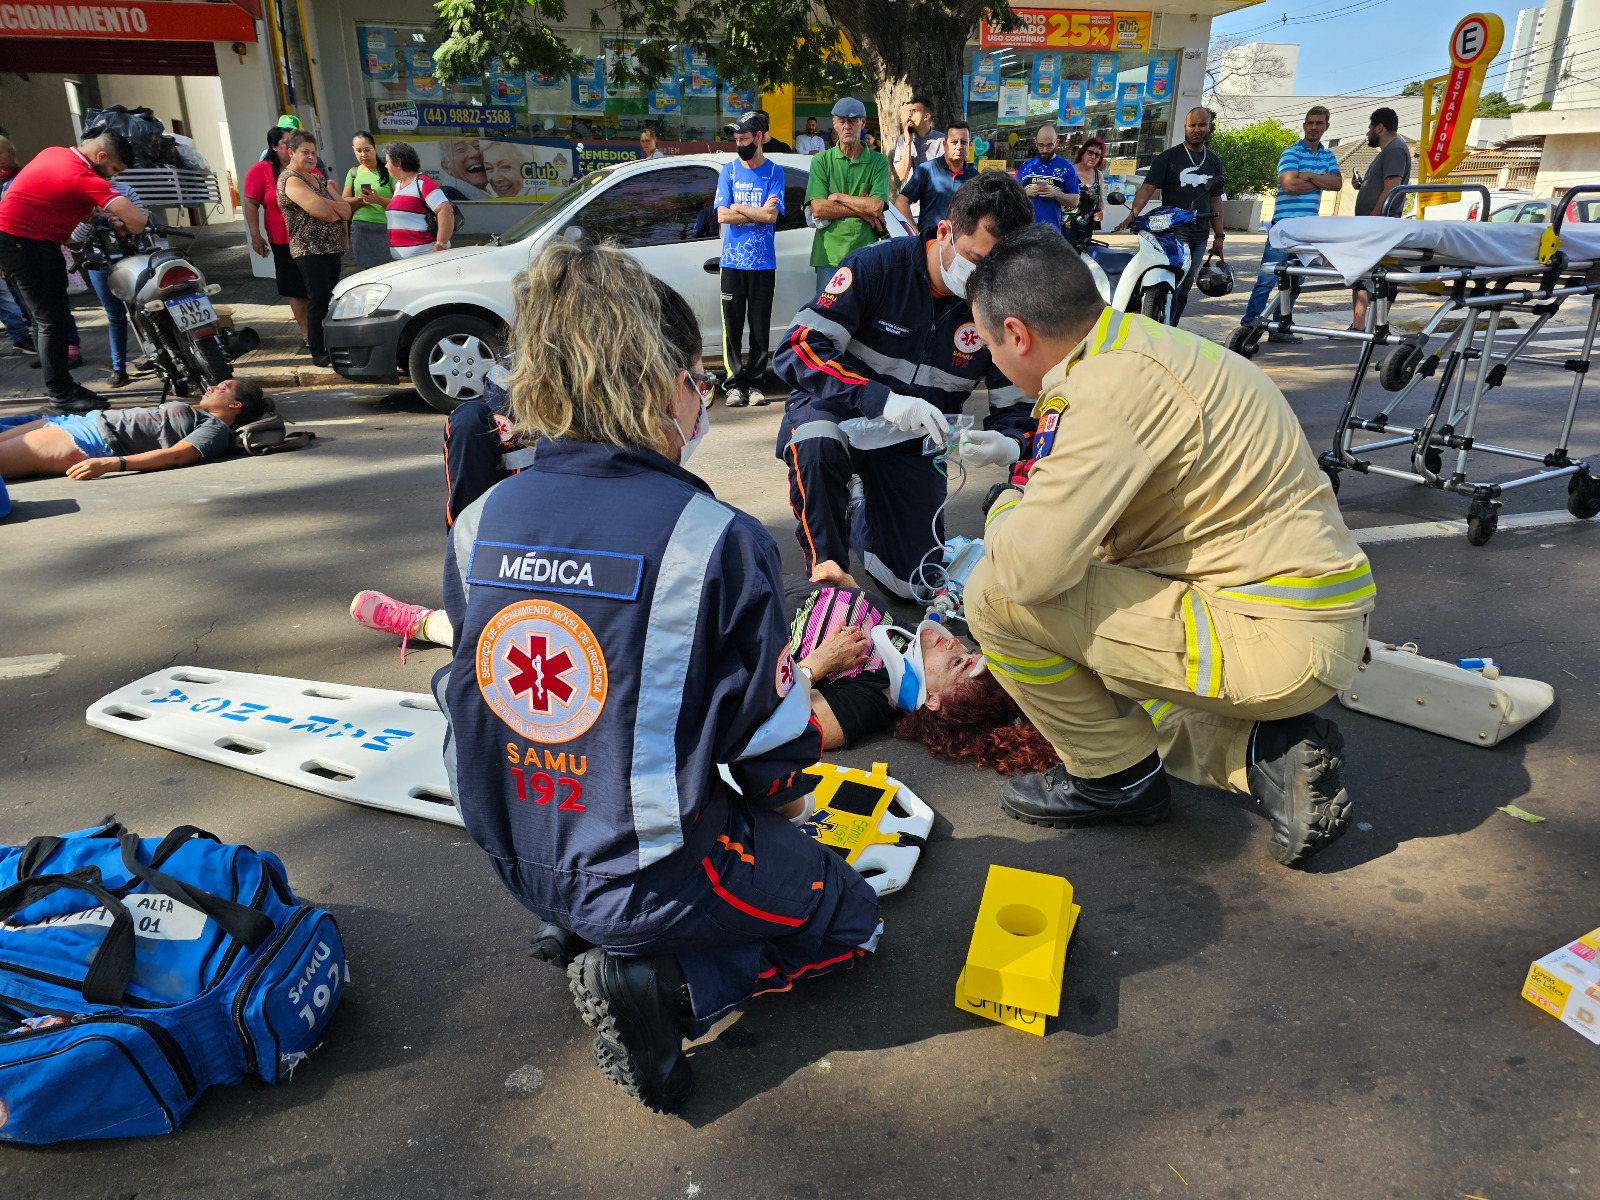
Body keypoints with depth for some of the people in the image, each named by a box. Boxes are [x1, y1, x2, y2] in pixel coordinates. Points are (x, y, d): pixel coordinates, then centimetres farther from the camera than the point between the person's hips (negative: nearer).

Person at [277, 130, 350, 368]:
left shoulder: (317, 179, 18)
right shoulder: (291, 180, -8)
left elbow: (346, 210, 9)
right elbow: (319, 210, -22)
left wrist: (326, 205, -10)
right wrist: (338, 210, -3)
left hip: (333, 249, 8)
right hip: (310, 252, -8)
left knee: (329, 300, 10)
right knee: (317, 301, -6)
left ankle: (331, 347, 18)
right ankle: (319, 354, -1)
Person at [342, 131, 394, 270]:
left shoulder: (387, 171, 3)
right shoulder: (353, 173, 17)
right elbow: (344, 203, 14)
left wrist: (379, 200, -21)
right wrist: (359, 199, -6)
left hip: (386, 229, -4)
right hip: (361, 231, 4)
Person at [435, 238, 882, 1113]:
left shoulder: (480, 523, -6)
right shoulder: (715, 539, -23)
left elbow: (465, 690, 7)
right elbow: (773, 735, -13)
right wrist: (783, 801, 11)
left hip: (516, 859, 7)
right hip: (652, 870, -7)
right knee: (848, 917, 18)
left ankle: (584, 930, 13)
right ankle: (662, 984, -3)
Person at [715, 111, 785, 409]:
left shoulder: (774, 171, 5)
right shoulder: (729, 170, 9)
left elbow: (772, 215, -9)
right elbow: (722, 216, -2)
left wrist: (738, 208, -6)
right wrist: (759, 212, -7)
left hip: (763, 262, -1)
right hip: (732, 261, 1)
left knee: (760, 328, 0)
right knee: (732, 326, -3)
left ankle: (755, 383, 9)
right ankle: (735, 384, 3)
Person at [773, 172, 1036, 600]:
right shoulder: (878, 267, -20)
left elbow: (1016, 409, -4)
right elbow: (797, 349, -27)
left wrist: (1008, 445, -31)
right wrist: (882, 399, -41)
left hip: (911, 446, 4)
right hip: (839, 417, -3)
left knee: (917, 586, 0)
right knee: (817, 445, -40)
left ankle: (867, 517, 33)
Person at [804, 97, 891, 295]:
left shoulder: (878, 162, 8)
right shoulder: (821, 161, 8)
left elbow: (877, 206, -7)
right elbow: (817, 209, -5)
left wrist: (838, 197, -4)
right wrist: (861, 210, -6)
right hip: (829, 255, 0)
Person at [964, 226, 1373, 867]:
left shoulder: (1107, 385, -22)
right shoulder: (1147, 347, 10)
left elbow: (1032, 565, -27)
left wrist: (1006, 510, -6)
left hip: (1277, 640, -10)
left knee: (998, 592, -14)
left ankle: (1116, 776, 4)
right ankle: (1267, 747, 12)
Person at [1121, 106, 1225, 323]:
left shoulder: (1214, 161, 17)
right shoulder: (1169, 157, 1)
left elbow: (1215, 199, 20)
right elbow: (1148, 187, -10)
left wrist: (1218, 236, 15)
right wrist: (1133, 214, -28)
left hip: (1199, 236, 5)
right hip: (1172, 233, -5)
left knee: (1183, 291, 6)